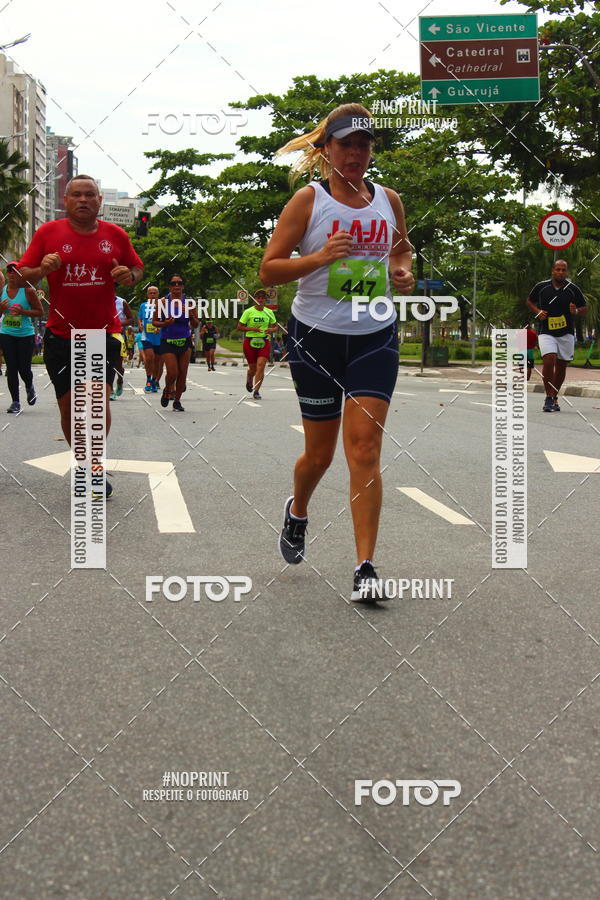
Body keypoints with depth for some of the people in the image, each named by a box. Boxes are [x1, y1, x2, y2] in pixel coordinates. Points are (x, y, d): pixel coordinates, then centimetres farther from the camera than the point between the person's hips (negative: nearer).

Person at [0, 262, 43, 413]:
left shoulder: (27, 290, -7)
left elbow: (39, 311, -3)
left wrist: (23, 312, -18)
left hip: (25, 334, -3)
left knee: (24, 369, -1)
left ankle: (30, 387, 34)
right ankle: (15, 402, 6)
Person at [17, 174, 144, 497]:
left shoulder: (115, 235, 3)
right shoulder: (48, 232, -1)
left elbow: (137, 269, 16)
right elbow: (23, 274, 2)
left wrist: (129, 275, -8)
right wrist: (43, 269, -20)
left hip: (103, 334, 0)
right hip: (61, 335, 0)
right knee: (68, 405, 5)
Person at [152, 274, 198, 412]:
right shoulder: (164, 302, -2)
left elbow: (195, 325, 7)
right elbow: (154, 322, 2)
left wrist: (190, 314, -13)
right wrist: (165, 323, -17)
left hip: (185, 342, 2)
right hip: (168, 342, -2)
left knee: (182, 374, 3)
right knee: (172, 373, -10)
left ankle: (177, 401, 18)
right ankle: (167, 390, 22)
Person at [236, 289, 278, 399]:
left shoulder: (269, 312, 6)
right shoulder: (248, 312, -3)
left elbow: (276, 326, 17)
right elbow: (239, 327, -3)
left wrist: (272, 329, -7)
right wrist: (252, 329, -17)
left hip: (264, 342, 1)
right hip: (250, 341, -1)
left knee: (261, 365, -15)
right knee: (252, 368, 6)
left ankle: (256, 391, -11)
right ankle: (249, 381, 42)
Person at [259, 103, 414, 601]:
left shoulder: (389, 200, 6)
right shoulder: (309, 200, -5)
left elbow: (403, 248, 24)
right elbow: (268, 269, -6)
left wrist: (404, 273, 1)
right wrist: (320, 257, -21)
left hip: (375, 336, 2)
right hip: (316, 335, -2)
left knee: (364, 449, -10)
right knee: (320, 451, 9)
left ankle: (365, 566, -8)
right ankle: (297, 511, 43)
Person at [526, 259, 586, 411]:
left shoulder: (573, 289, 2)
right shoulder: (541, 287, 0)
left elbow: (584, 309, 10)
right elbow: (529, 301, 16)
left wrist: (576, 311, -12)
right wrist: (538, 311, -3)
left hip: (566, 333, 2)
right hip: (546, 332, -2)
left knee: (561, 365, 8)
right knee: (549, 360, -21)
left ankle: (555, 398, 25)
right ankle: (548, 398, -14)